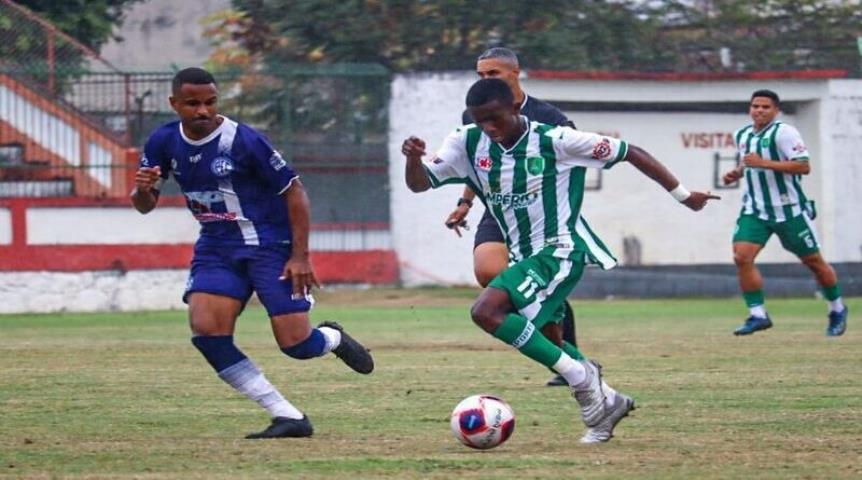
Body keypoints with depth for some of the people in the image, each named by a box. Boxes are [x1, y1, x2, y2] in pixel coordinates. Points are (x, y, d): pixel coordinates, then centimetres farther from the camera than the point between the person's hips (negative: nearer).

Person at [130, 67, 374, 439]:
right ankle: (289, 418, -11)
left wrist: (300, 255, -15)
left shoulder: (244, 141, -19)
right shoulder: (164, 143, -3)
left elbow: (294, 191, -11)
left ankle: (333, 338, 31)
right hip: (216, 248, 5)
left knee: (295, 345, -11)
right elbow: (145, 205, 7)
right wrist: (143, 190, -18)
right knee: (206, 330, -19)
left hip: (269, 245, -5)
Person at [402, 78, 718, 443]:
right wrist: (414, 158, -27)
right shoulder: (467, 143, -3)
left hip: (559, 251, -8)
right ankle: (607, 400, 31)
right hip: (523, 256, 8)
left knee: (486, 311, -25)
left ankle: (581, 377, -19)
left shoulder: (554, 141, -17)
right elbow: (419, 183, -3)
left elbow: (630, 153, -9)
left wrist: (683, 196, -4)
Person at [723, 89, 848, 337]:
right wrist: (737, 172, 7)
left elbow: (804, 166, -23)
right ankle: (757, 314, -9)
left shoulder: (784, 133, -14)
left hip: (789, 211, -5)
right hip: (755, 211, 5)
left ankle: (837, 309, 28)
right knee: (741, 257, -16)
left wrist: (764, 163, -27)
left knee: (813, 261, 7)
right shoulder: (741, 136, 9)